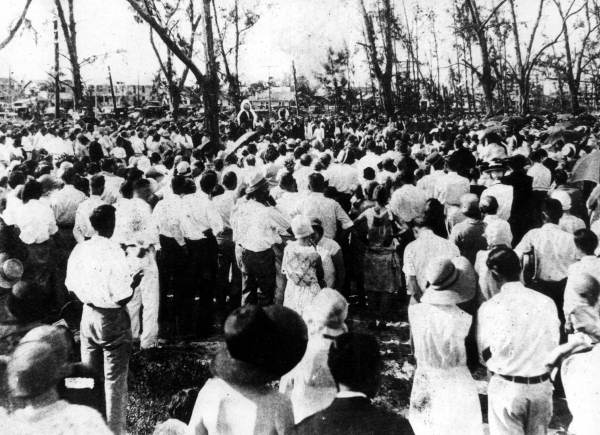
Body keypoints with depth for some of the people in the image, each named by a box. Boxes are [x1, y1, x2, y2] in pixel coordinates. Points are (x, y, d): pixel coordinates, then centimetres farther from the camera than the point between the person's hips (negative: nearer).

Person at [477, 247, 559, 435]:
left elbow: (486, 355, -5)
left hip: (506, 388, -3)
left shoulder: (488, 309, -13)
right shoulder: (546, 302, -7)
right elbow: (554, 346, 2)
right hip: (542, 386, 3)